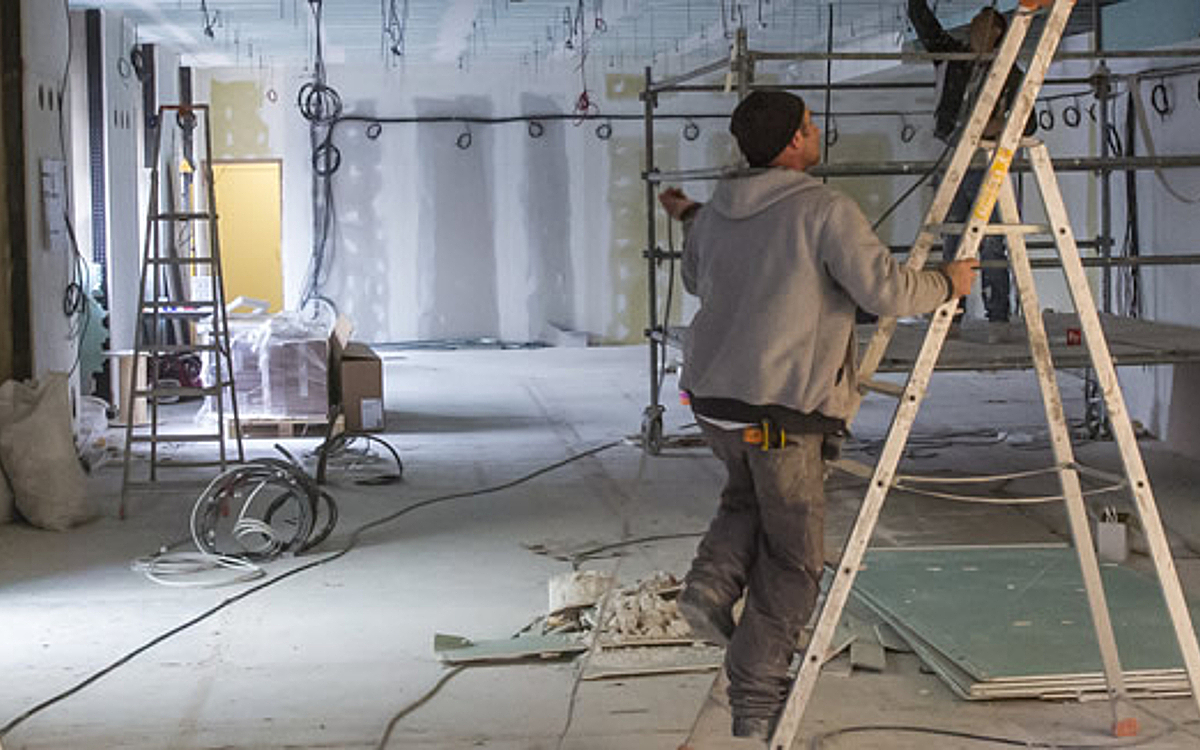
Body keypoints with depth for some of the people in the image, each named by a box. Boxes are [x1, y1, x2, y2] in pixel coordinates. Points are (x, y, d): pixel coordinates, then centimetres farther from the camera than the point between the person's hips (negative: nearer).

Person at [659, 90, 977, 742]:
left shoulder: (715, 214, 10)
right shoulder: (824, 210, -11)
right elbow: (885, 291, -15)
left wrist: (688, 221, 44)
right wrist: (945, 285, 3)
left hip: (710, 396, 7)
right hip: (780, 409, -6)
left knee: (749, 494, 34)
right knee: (793, 556, 7)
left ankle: (712, 584, 9)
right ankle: (756, 702, 7)